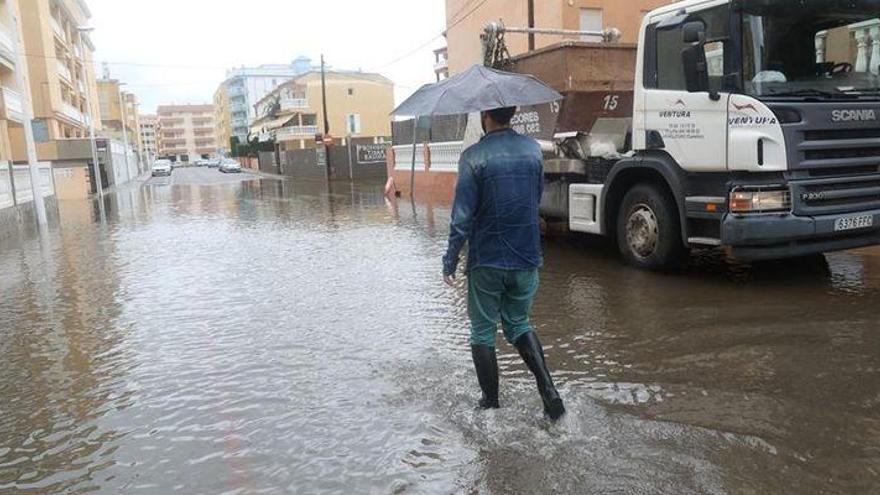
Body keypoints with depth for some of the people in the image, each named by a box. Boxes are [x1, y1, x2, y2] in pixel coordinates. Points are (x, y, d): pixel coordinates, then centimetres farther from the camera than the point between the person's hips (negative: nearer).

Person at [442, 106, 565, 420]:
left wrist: (450, 261, -5)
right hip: (526, 259, 5)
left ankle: (490, 405, 19)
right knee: (519, 324, 22)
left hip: (487, 262, -4)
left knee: (482, 333, 12)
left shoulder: (474, 157, -14)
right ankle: (548, 391, 8)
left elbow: (462, 217, -15)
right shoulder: (533, 150, 2)